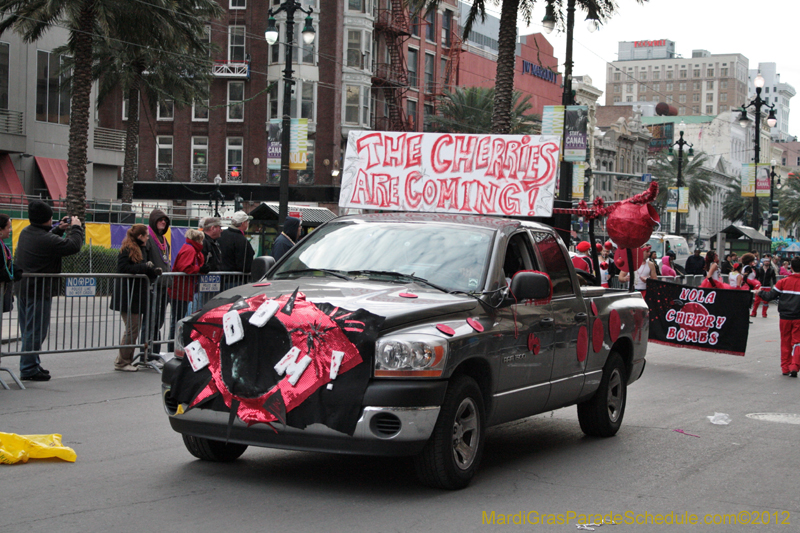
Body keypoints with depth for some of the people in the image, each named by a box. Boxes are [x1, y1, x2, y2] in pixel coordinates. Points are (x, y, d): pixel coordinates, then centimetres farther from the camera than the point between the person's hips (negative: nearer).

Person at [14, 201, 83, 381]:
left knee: (28, 330, 16)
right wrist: (76, 227, -2)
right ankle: (29, 369, 1)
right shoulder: (47, 240, -21)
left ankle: (32, 364, 26)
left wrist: (59, 229, 19)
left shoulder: (25, 233, 7)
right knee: (36, 331, -3)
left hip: (23, 289, 9)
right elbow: (74, 246, -17)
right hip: (40, 291, -9)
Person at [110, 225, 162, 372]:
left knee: (135, 328, 10)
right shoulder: (127, 250, -11)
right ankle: (122, 362, 1)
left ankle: (127, 360, 16)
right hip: (127, 296, -9)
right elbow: (122, 268, -22)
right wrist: (145, 267, -22)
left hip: (138, 294, 9)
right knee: (132, 329, -7)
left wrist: (154, 271, 3)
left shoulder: (142, 249, 16)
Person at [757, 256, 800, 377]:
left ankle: (785, 368, 15)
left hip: (785, 318, 1)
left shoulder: (783, 282, -3)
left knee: (785, 343, 12)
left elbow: (770, 296, 0)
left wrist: (760, 293, 16)